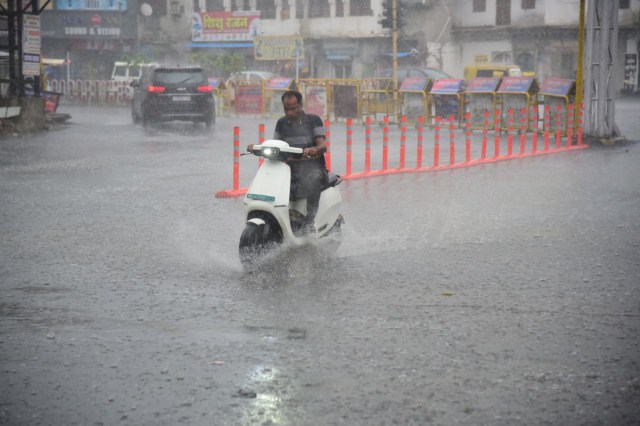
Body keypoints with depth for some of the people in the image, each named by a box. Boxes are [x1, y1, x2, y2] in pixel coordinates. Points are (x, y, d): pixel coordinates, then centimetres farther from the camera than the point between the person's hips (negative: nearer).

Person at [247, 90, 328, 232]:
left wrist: (314, 149, -32)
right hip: (290, 167, 4)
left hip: (312, 166, -4)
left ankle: (310, 222, -39)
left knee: (312, 180, -39)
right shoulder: (282, 123, 16)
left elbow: (323, 145, -8)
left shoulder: (313, 120, 3)